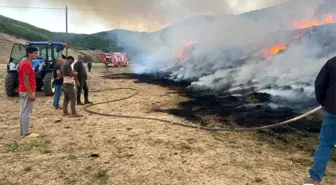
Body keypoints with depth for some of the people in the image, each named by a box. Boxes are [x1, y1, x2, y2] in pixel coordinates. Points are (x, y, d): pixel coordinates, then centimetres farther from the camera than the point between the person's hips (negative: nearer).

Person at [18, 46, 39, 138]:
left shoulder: (26, 63, 15)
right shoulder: (26, 64, -16)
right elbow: (26, 80, -21)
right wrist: (30, 93, -21)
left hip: (24, 91, 10)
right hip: (27, 92, -10)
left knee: (23, 112, 13)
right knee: (26, 112, -5)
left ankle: (23, 131, 20)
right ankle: (26, 133, 1)